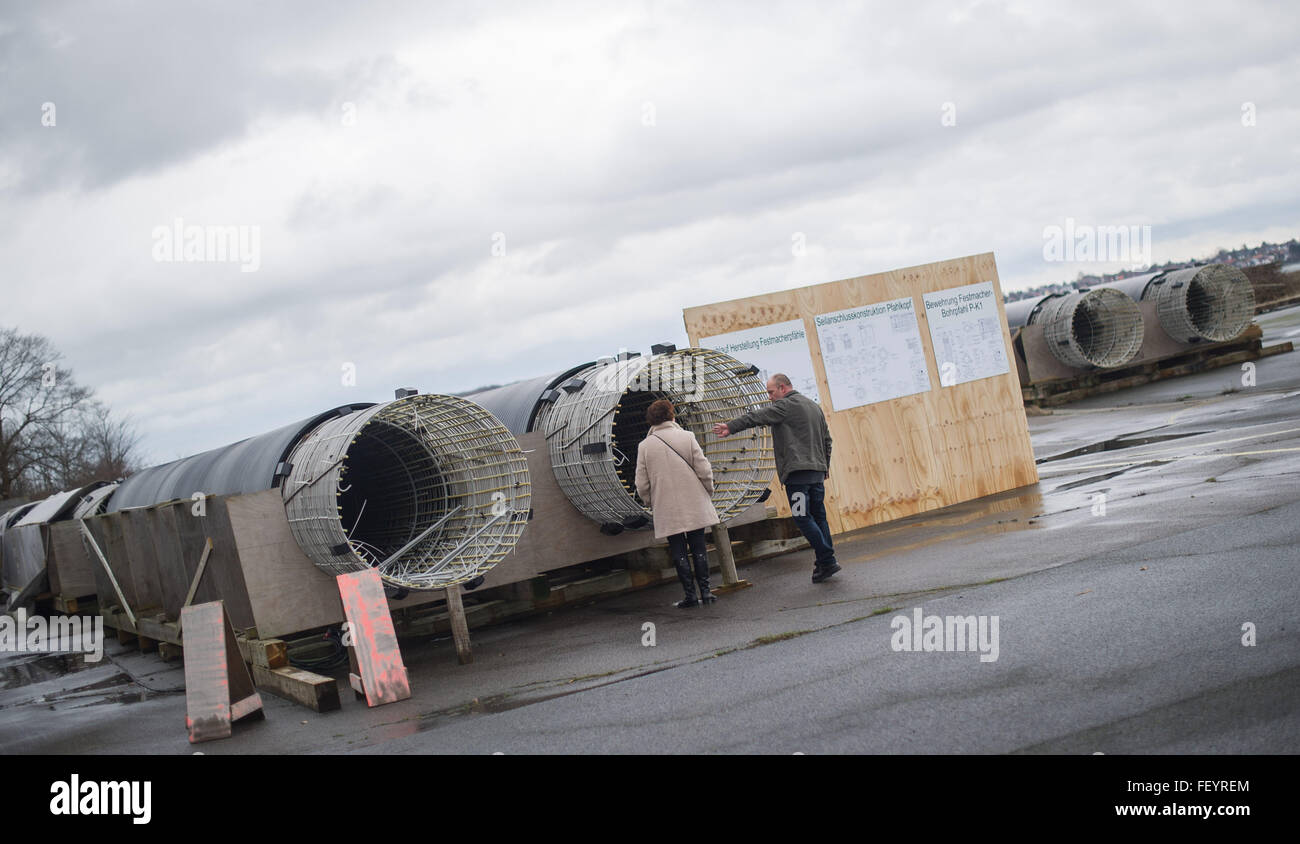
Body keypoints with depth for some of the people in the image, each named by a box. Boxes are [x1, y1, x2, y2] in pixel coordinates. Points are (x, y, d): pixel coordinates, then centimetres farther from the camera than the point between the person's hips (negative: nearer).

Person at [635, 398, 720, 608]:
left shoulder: (645, 446, -2)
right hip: (694, 505, 1)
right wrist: (708, 494, 10)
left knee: (679, 553, 5)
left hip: (667, 509, 0)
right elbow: (704, 470, -5)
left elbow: (642, 484, -1)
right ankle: (705, 591, 9)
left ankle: (690, 594, 5)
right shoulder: (686, 437, -3)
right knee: (698, 548, 10)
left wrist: (652, 504, 14)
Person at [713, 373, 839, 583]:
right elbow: (827, 439, 27)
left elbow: (757, 417, -17)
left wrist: (731, 427, -22)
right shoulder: (814, 406, 21)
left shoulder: (785, 405, -6)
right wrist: (825, 465, 32)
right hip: (817, 471, 9)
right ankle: (826, 562, 11)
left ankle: (827, 561, -8)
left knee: (802, 518, -6)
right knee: (818, 516, 11)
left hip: (797, 471, -9)